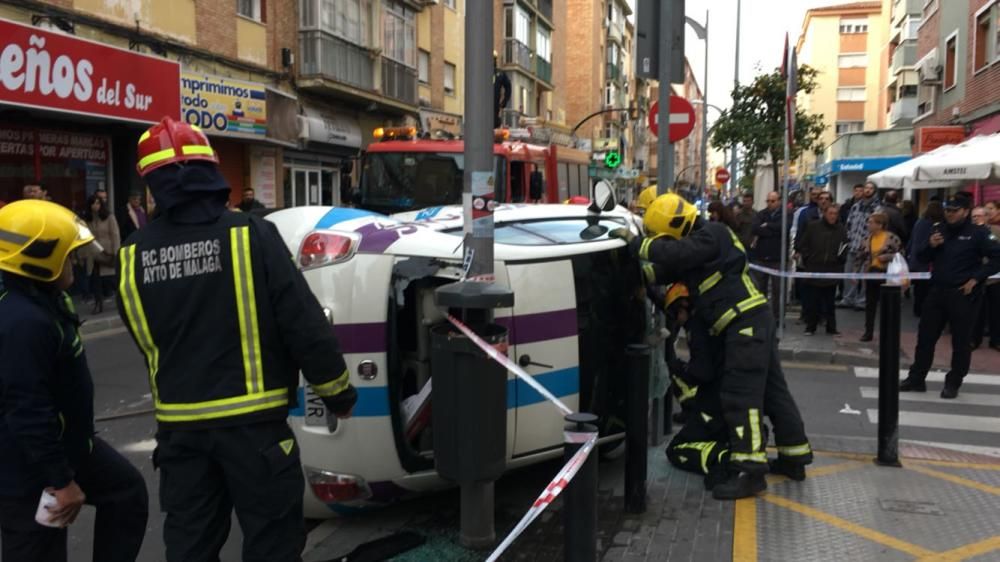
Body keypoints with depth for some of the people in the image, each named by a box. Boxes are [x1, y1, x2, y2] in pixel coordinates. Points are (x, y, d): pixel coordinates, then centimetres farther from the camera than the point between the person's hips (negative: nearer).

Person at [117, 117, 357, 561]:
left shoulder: (132, 255, -1)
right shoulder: (250, 233, -14)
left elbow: (147, 341, 12)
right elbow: (304, 324, -14)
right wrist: (337, 390, -1)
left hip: (178, 424, 4)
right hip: (251, 420, -4)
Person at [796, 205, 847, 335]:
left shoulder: (841, 230, 4)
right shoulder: (813, 226, 1)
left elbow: (846, 248, 11)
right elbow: (802, 245, 5)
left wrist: (842, 256, -8)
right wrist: (807, 258, -2)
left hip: (832, 271, 1)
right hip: (813, 269, -1)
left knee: (830, 302, 7)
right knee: (811, 301, 3)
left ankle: (831, 327, 16)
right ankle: (810, 327, 12)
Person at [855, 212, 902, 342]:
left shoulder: (891, 238, -10)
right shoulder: (868, 239, 7)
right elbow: (861, 257, 13)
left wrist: (887, 257, -22)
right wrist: (857, 272, 8)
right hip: (870, 273, 5)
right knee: (870, 304, 8)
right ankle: (868, 332, 16)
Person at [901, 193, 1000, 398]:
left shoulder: (978, 233, -7)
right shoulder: (940, 230, 10)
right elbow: (923, 258, 15)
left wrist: (976, 278, -14)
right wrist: (930, 246, -6)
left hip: (962, 295, -5)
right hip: (937, 291, 6)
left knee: (960, 341, 5)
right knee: (925, 336, 8)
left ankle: (953, 383, 16)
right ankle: (916, 379, 17)